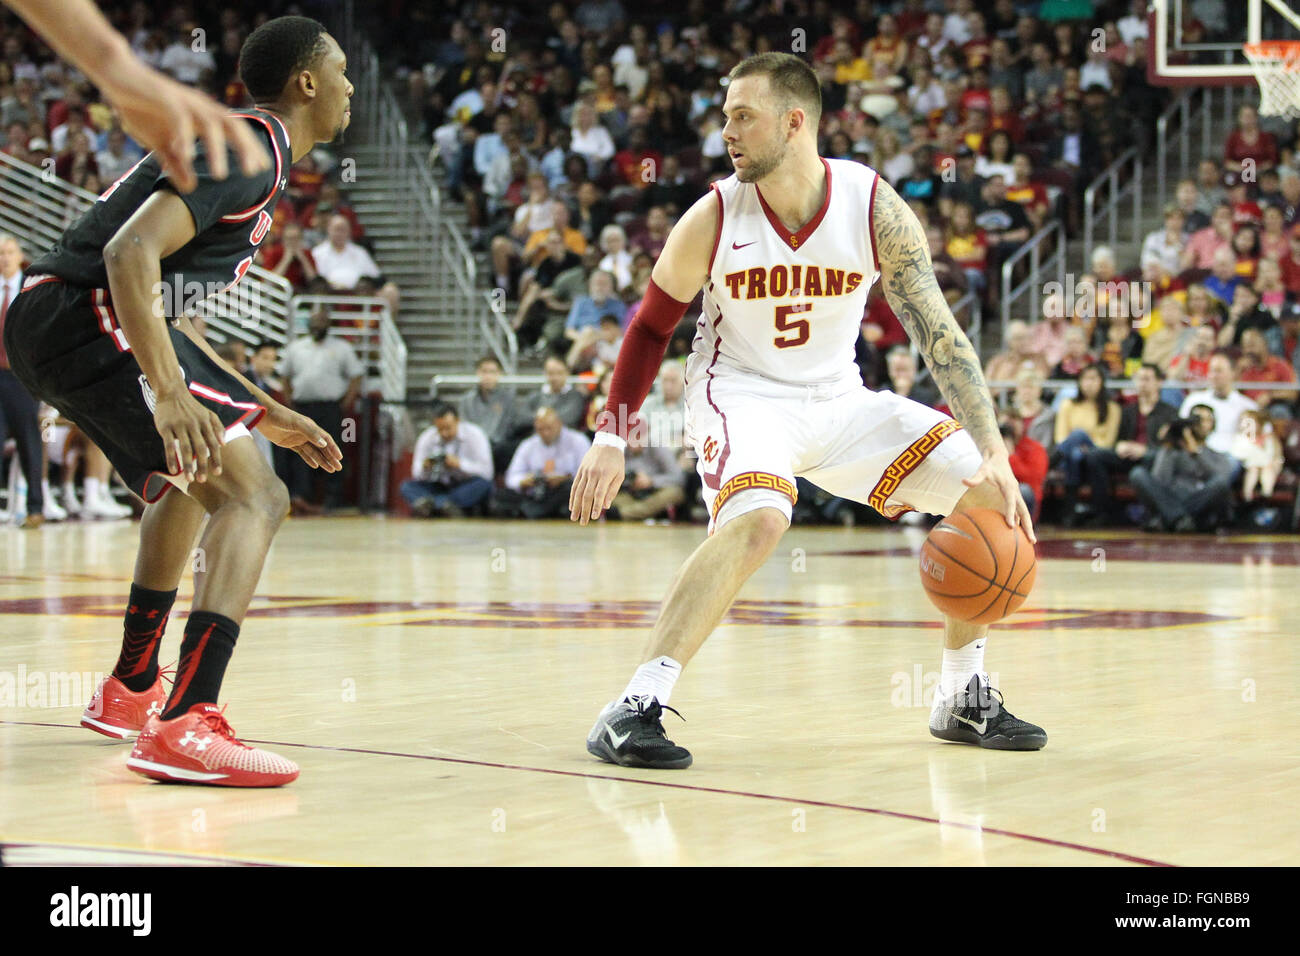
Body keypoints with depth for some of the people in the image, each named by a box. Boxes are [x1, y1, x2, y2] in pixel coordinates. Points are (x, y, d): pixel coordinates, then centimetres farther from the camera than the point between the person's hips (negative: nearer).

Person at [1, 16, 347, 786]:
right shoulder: (251, 147, -9)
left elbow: (175, 317, 28)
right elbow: (133, 251, -24)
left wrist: (268, 415, 27)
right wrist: (170, 393, -32)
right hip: (86, 317, -11)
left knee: (192, 478, 33)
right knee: (255, 498, -18)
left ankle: (130, 691, 43)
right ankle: (186, 728, -32)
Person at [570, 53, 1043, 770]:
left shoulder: (876, 209, -16)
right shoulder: (712, 219, -17)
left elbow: (939, 335, -16)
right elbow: (650, 328, -2)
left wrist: (994, 453, -25)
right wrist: (611, 440, -6)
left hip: (838, 398, 4)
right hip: (742, 391, -4)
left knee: (989, 499, -5)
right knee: (758, 517, -35)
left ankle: (963, 699, 11)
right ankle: (633, 709, -34)